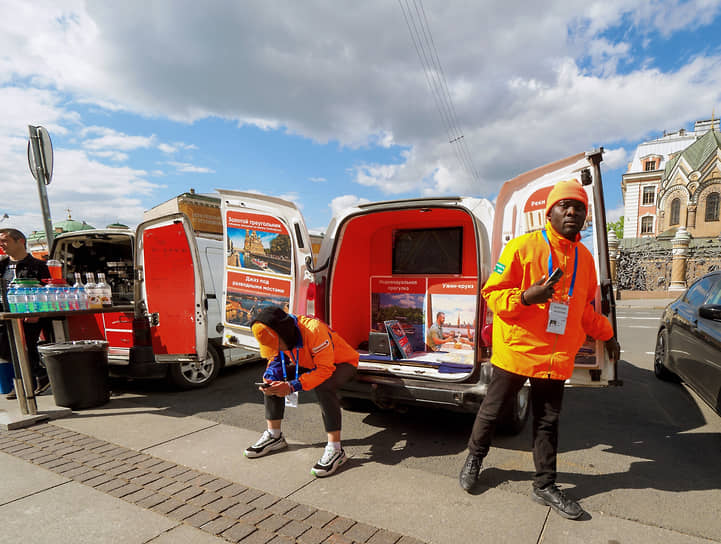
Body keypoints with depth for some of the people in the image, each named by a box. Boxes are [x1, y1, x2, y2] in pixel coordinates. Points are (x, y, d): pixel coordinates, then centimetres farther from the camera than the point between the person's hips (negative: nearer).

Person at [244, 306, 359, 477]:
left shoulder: (314, 330, -39)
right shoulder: (278, 335, -16)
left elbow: (325, 370, -37)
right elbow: (276, 358, 1)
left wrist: (292, 386, -44)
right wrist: (270, 377, -22)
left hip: (341, 362, -7)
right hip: (309, 364, 7)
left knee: (324, 388, -38)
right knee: (271, 381, -6)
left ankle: (335, 450, -26)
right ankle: (274, 436, 10)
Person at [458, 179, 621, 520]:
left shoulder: (584, 257, 10)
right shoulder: (523, 246, -11)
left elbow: (585, 307, 24)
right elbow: (491, 293, -10)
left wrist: (606, 335, 28)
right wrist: (525, 297, -26)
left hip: (556, 358, 5)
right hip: (515, 351, -5)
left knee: (547, 422, 14)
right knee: (491, 410, 10)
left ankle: (544, 485, 30)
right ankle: (474, 458, 34)